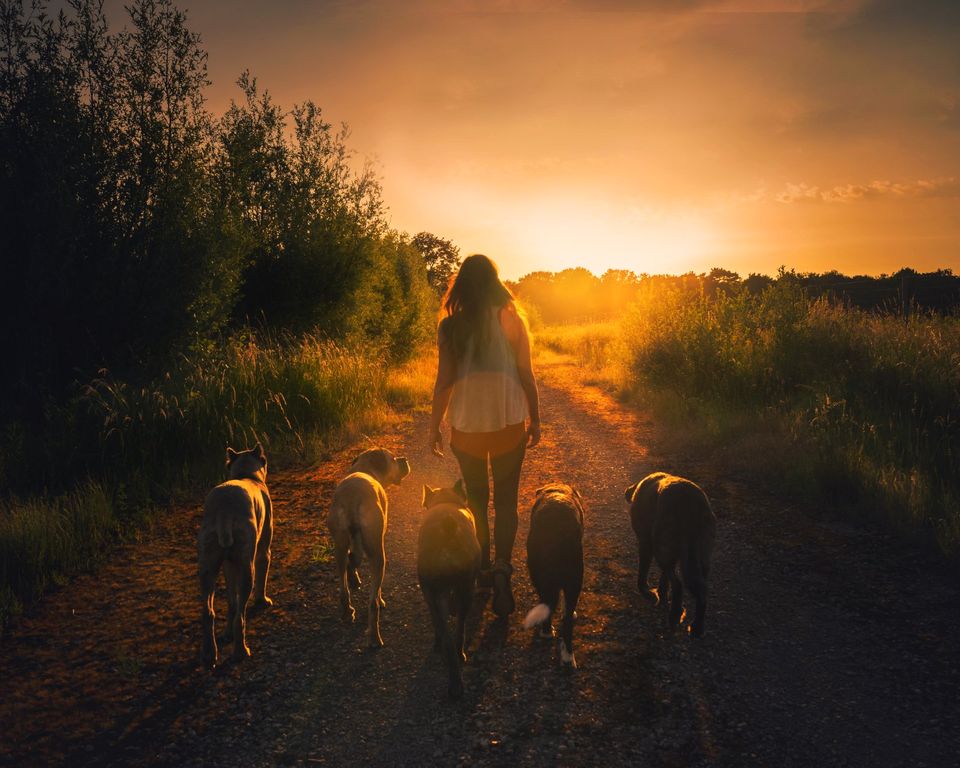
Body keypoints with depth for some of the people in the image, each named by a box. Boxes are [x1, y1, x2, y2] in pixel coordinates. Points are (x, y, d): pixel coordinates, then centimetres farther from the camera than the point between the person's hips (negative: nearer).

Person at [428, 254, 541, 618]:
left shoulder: (451, 326, -4)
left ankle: (484, 569, 26)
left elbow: (444, 381, -5)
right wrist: (535, 420, 9)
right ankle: (503, 565, -14)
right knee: (506, 500, 6)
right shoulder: (511, 320, -4)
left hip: (467, 424, 1)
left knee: (476, 499, 17)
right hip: (509, 423, 0)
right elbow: (526, 375, -2)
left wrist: (434, 426, 5)